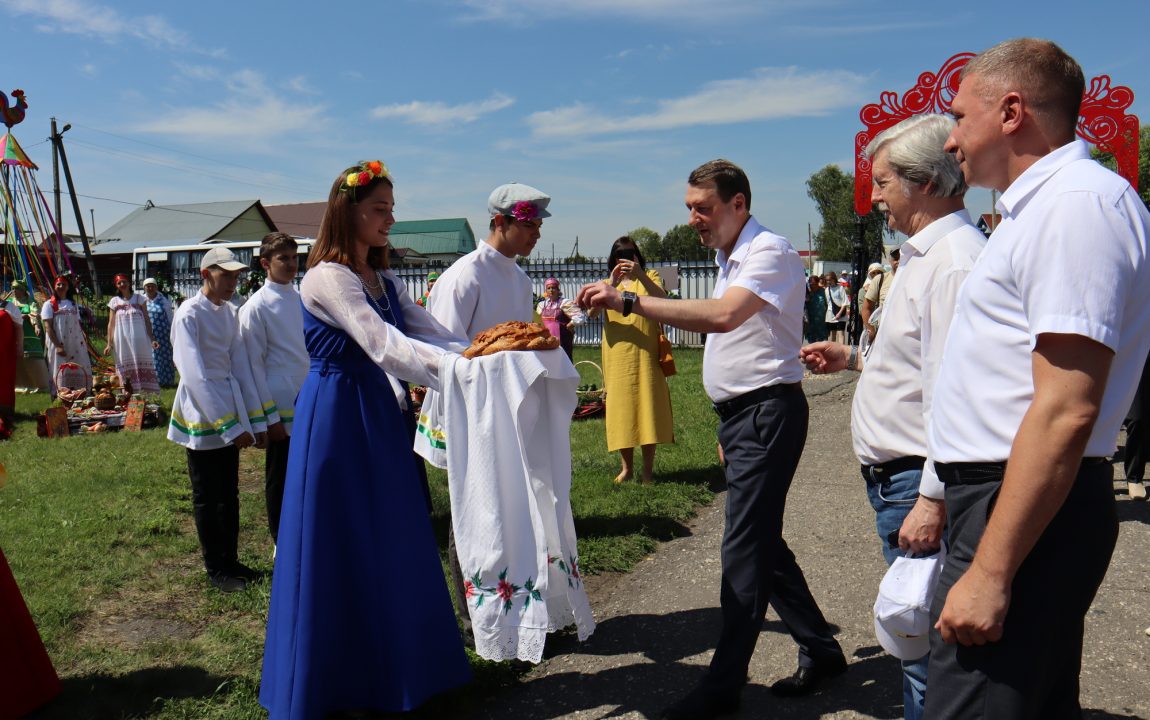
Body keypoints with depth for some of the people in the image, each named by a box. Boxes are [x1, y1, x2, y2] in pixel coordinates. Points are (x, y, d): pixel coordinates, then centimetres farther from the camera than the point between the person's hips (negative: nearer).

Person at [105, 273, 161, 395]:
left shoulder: (139, 298, 5)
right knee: (126, 369, 2)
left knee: (142, 366, -2)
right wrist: (109, 344, 1)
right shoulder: (114, 302, 8)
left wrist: (152, 339, -2)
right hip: (122, 342, 1)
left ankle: (145, 395, 1)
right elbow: (111, 324, 8)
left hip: (139, 340, -1)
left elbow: (147, 320, 5)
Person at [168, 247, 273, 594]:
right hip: (202, 418, -6)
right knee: (207, 498, 7)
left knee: (229, 493, 15)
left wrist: (256, 420, -1)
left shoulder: (229, 312, 7)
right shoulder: (189, 314, -13)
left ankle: (231, 560, 28)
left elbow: (241, 367, 5)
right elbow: (195, 377, -20)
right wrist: (230, 425, -22)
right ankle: (215, 569, 20)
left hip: (230, 414, 6)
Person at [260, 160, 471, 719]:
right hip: (336, 416, -8)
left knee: (387, 538, 14)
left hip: (378, 411, 8)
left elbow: (429, 331, 1)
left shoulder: (382, 280, 10)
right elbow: (384, 346, -27)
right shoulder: (328, 278, -16)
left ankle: (389, 663, 30)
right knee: (340, 547, 3)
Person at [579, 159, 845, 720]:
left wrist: (629, 301, -31)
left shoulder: (770, 252, -13)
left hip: (767, 413, -10)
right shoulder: (730, 258, 17)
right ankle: (820, 651, 29)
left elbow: (722, 316, -30)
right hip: (739, 413, 10)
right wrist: (728, 423, 17)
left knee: (745, 548, -5)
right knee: (763, 544, 15)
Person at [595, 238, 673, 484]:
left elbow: (662, 300, -13)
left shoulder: (650, 277, 9)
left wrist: (640, 275, -27)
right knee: (621, 408, 3)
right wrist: (612, 284, -21)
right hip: (617, 357, 2)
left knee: (647, 405, -3)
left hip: (645, 354, -2)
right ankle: (627, 467, 17)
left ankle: (648, 468, 7)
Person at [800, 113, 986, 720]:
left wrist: (932, 498, -25)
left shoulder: (955, 260, -19)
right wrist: (856, 358, 24)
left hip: (918, 483, -11)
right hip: (896, 479, 11)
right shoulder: (925, 254, 16)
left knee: (925, 642, -1)